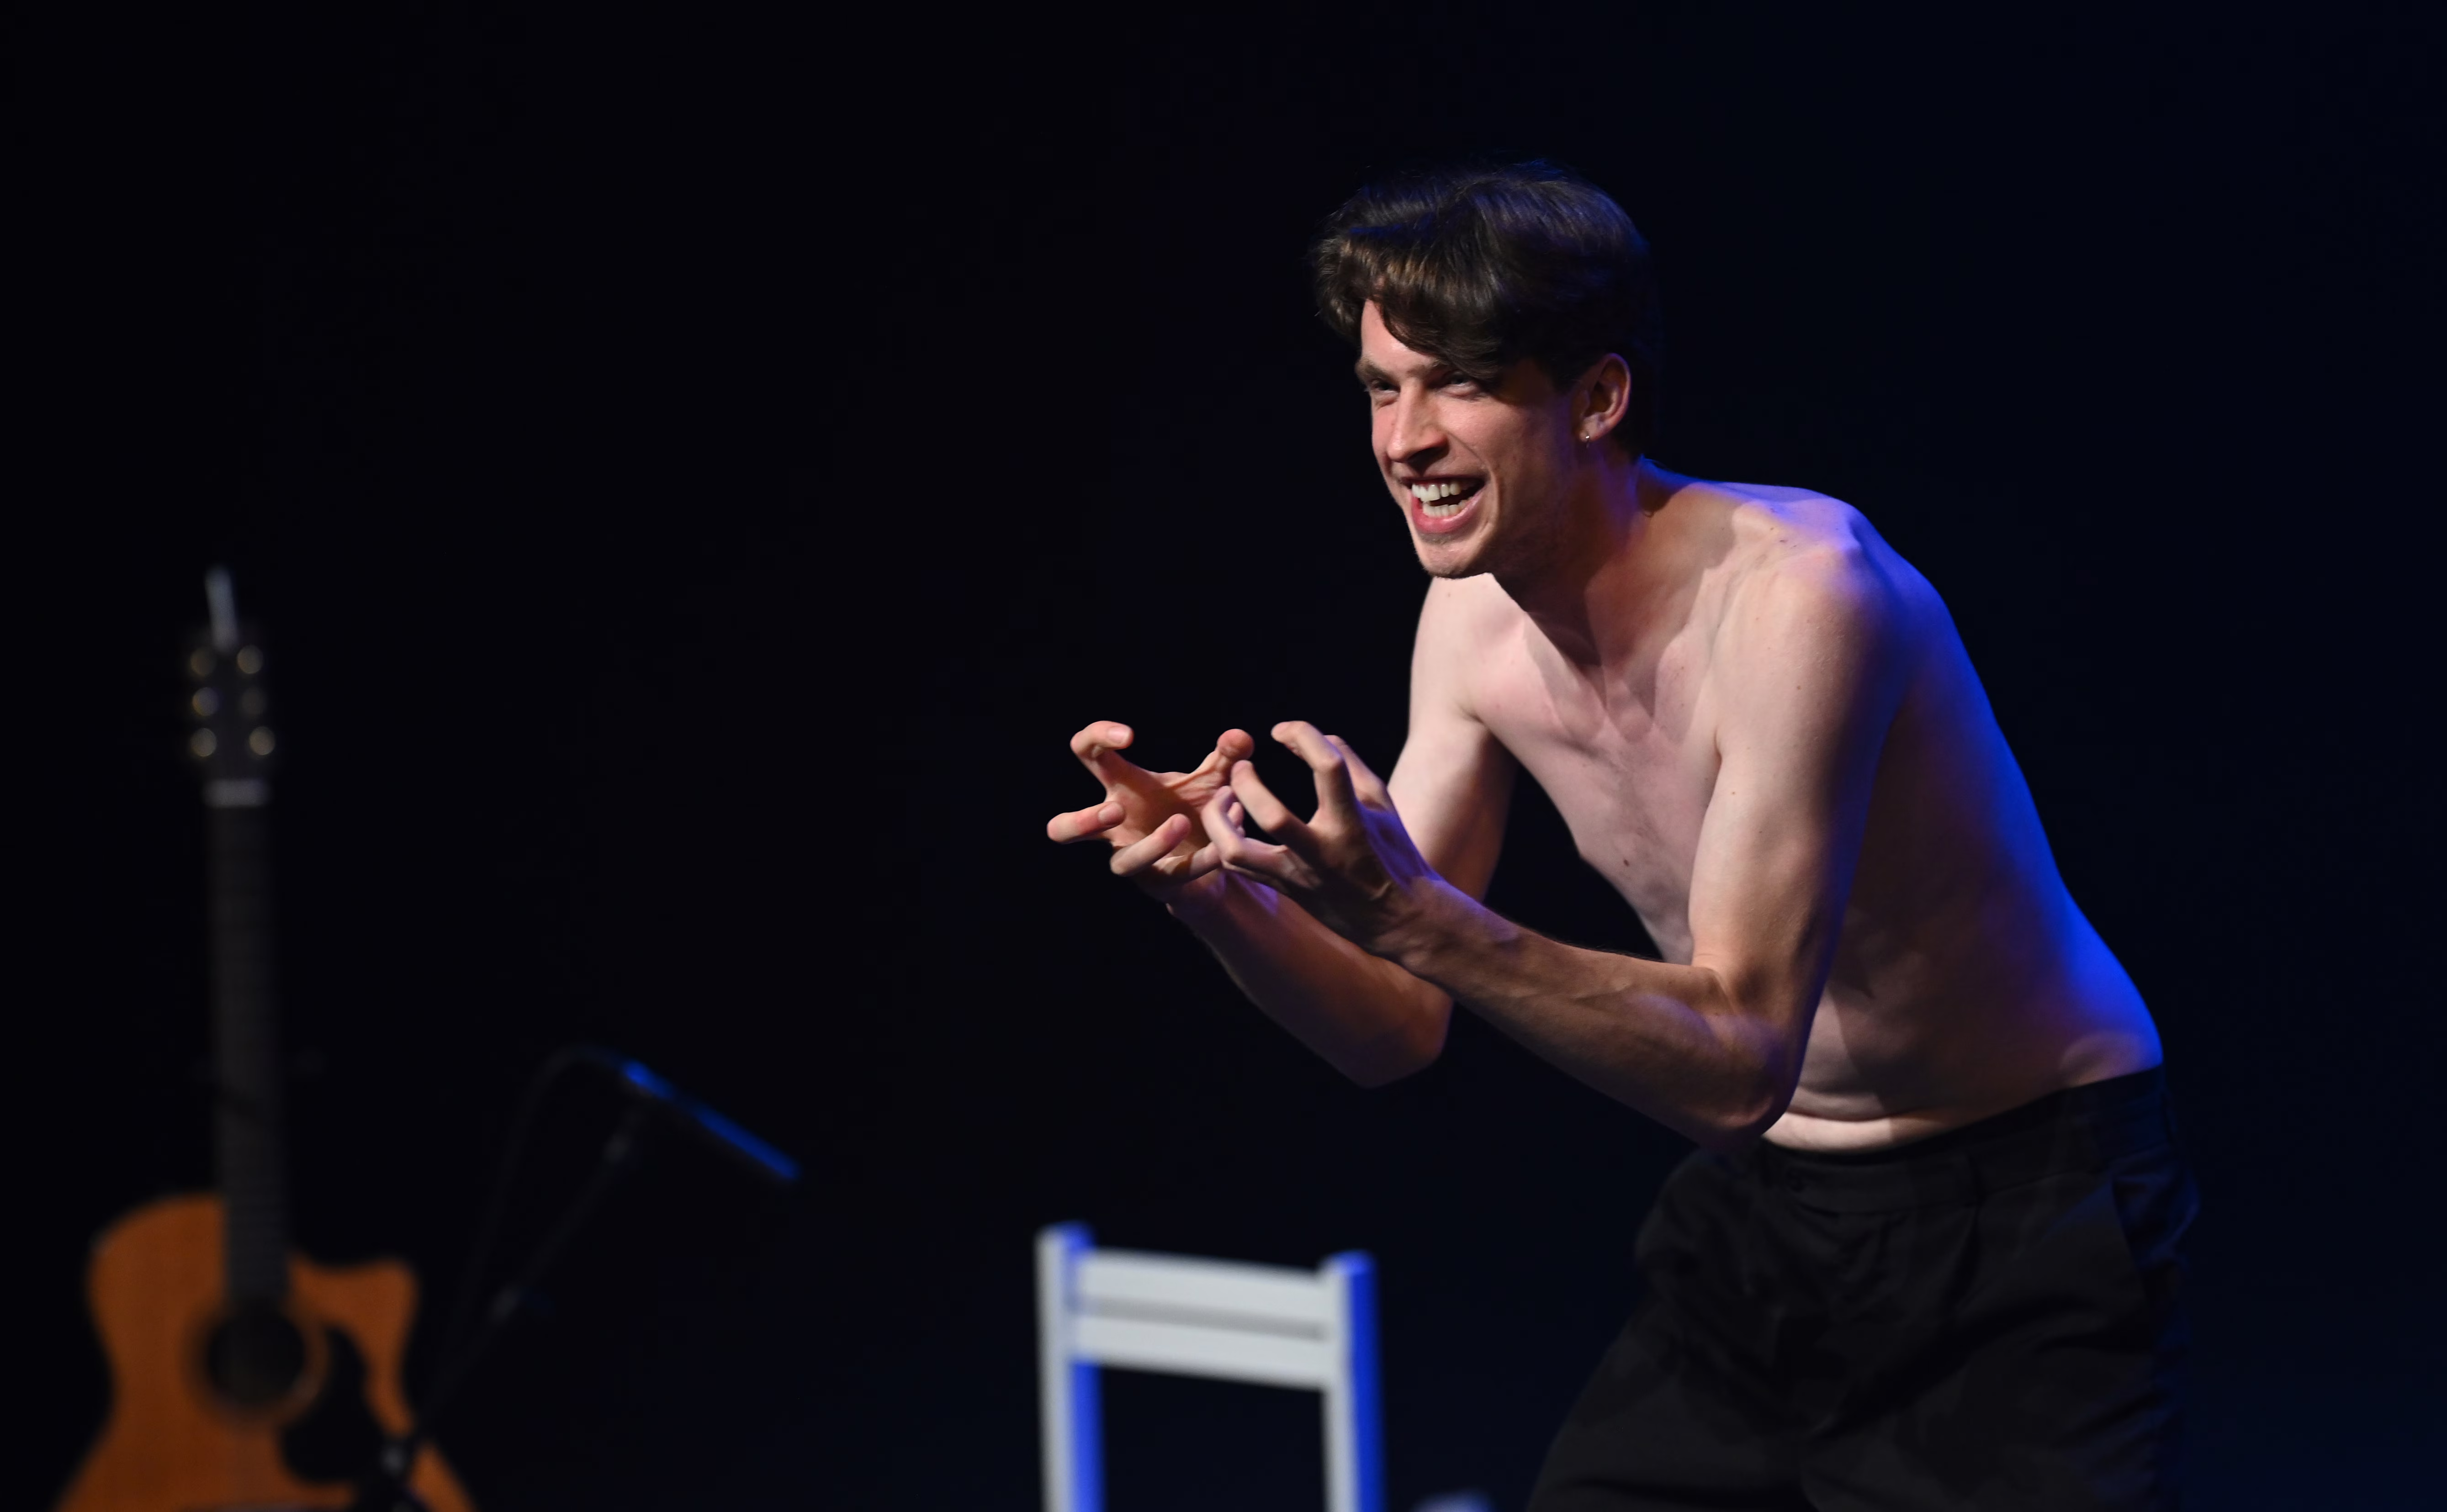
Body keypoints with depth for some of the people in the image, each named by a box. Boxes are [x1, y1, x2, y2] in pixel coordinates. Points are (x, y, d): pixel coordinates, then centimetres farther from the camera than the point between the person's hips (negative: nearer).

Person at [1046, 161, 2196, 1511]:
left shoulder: (1797, 592, -26)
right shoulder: (1474, 616, -3)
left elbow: (1743, 1061, -30)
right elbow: (1393, 1031, 2)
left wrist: (1414, 915, -40)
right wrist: (1218, 893, -18)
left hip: (2022, 1211, -6)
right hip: (1769, 1211, 7)